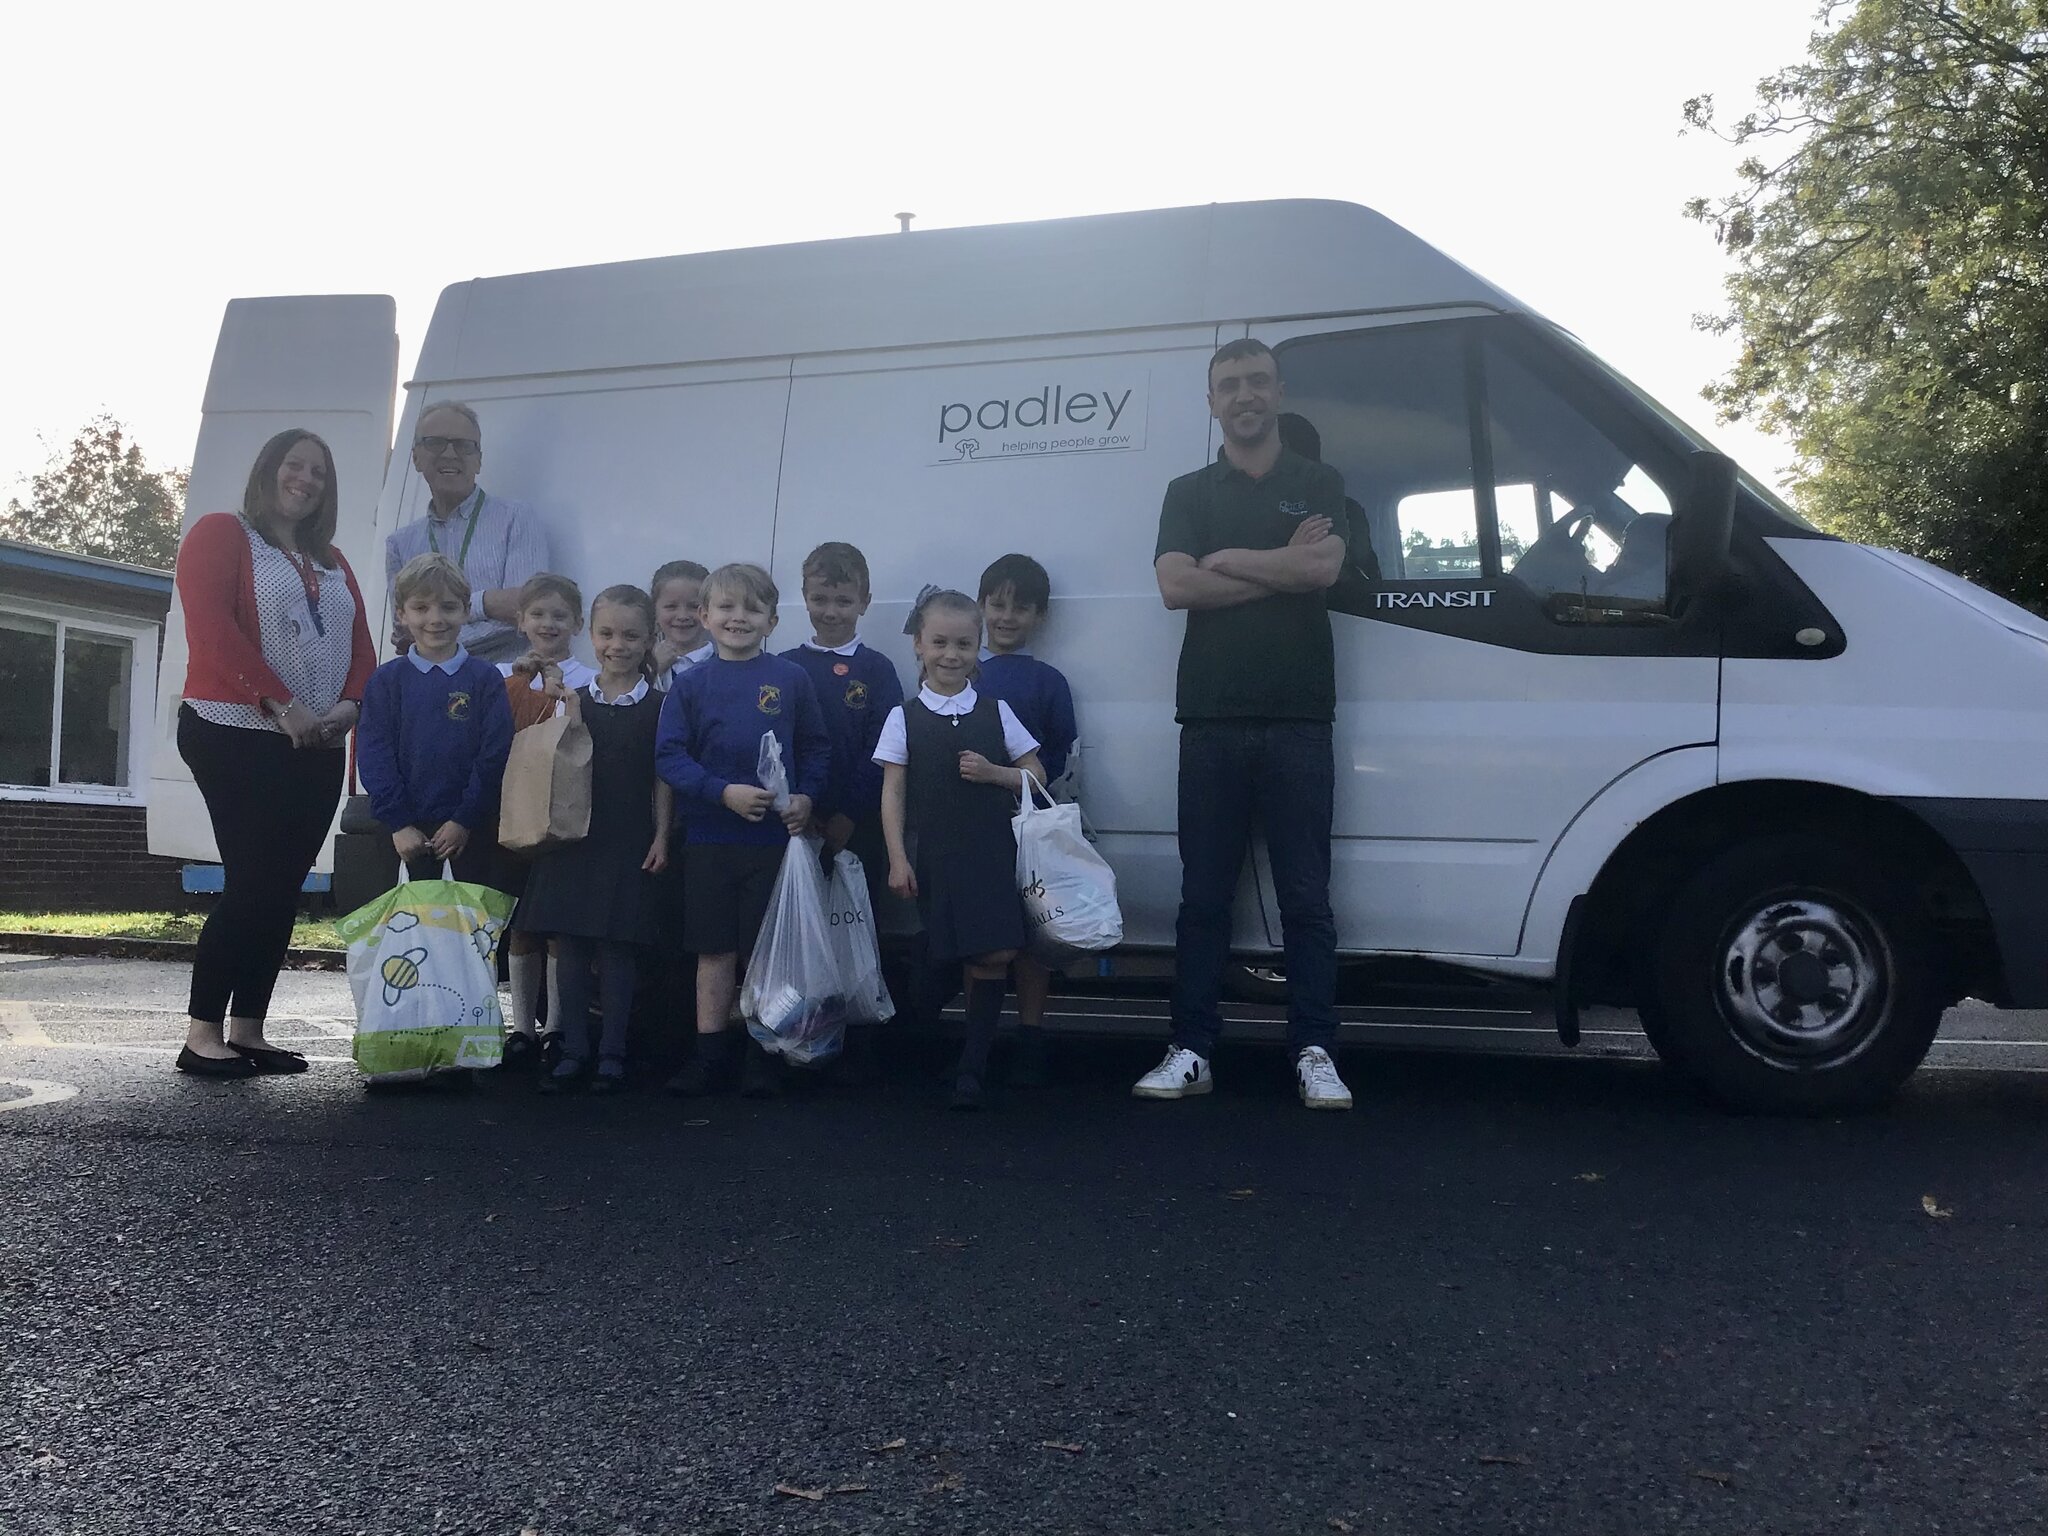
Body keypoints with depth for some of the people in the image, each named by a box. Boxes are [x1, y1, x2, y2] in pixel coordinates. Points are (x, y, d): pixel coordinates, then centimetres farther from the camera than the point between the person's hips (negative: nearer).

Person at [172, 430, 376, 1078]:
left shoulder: (331, 562, 22)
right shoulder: (221, 534, 1)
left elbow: (362, 647, 15)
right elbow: (212, 629, -12)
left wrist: (349, 706, -5)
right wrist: (283, 705, -18)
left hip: (317, 751, 7)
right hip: (237, 737, -7)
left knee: (283, 888, 4)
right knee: (251, 883, -11)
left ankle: (247, 1032, 9)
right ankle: (202, 1037, -3)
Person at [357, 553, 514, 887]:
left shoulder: (485, 678, -2)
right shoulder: (386, 680, 2)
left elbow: (495, 754, -6)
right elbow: (374, 756, -2)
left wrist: (465, 820, -10)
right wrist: (398, 823, -9)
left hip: (472, 827, -1)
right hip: (410, 830, 1)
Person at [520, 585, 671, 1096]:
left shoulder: (657, 708, 1)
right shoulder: (574, 702, 7)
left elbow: (663, 779, 1)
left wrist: (661, 837, -4)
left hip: (629, 846, -2)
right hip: (574, 839, 2)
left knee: (616, 952, 1)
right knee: (569, 950, 5)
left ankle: (612, 1054, 12)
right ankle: (573, 1051, 15)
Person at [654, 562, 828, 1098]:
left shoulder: (791, 679, 1)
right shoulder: (690, 684, 2)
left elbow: (816, 747, 7)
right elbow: (669, 755, -3)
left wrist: (805, 797, -10)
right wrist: (723, 791, -16)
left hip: (775, 833, -1)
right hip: (709, 836, 1)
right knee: (714, 949, 8)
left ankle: (762, 1054, 17)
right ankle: (710, 1053, 18)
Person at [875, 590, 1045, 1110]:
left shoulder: (996, 711, 8)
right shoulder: (904, 718, 4)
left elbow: (1036, 775, 11)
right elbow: (892, 792, 2)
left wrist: (992, 772, -7)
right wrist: (898, 859, -5)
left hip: (993, 852, 1)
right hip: (935, 854, -1)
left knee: (993, 955, -8)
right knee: (942, 960, -3)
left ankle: (973, 1066, 3)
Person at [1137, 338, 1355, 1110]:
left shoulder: (1320, 484, 11)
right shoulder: (1189, 492, 13)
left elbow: (1323, 567, -9)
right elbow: (1175, 587, -4)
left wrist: (1226, 559, -3)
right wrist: (1281, 565, -6)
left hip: (1298, 721, -1)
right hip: (1211, 721, 1)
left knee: (1306, 896, 0)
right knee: (1204, 895, 4)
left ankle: (1314, 1053, 6)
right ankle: (1191, 1050, 10)